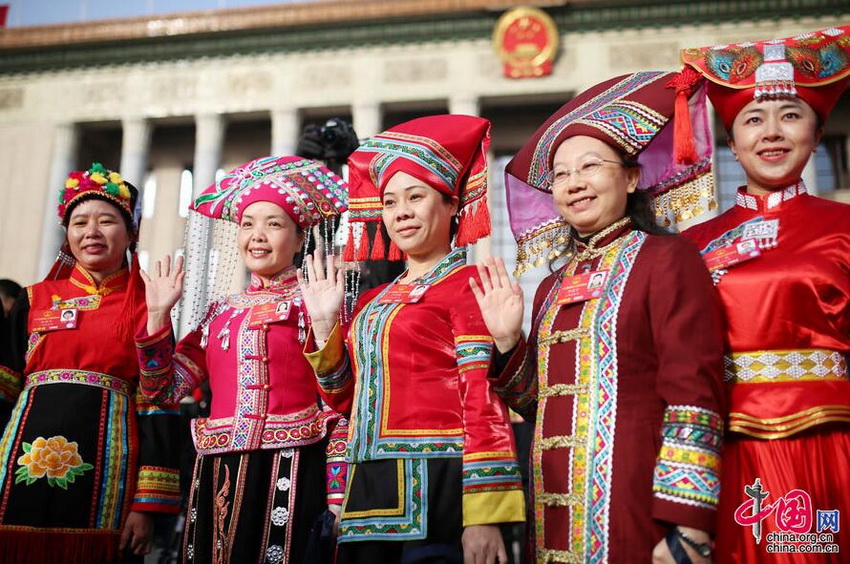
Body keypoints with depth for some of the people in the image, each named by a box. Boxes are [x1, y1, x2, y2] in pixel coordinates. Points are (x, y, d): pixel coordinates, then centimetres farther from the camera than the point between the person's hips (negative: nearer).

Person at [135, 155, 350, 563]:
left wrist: (339, 497, -16)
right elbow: (163, 390, 11)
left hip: (289, 474, -5)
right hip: (217, 474, 5)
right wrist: (158, 315, 3)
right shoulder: (222, 311, 14)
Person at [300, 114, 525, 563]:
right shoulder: (374, 300, 16)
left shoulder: (465, 282, -5)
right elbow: (345, 400, 17)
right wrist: (324, 322, 7)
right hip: (369, 491, 7)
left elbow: (484, 399, -12)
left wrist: (483, 513, -18)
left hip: (437, 490, -7)